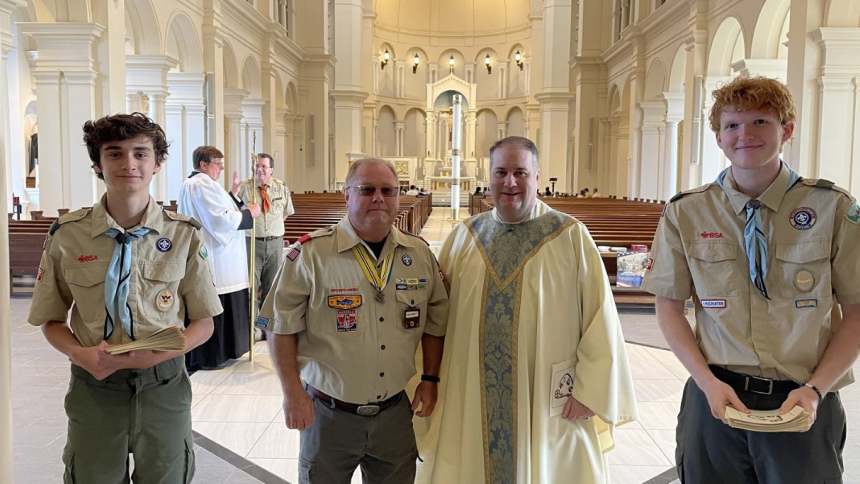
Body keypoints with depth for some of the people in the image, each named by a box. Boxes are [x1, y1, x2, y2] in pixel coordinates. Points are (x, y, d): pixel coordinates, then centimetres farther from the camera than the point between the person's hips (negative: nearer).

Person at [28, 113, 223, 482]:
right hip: (94, 386, 0)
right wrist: (81, 355, -14)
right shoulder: (67, 236, -6)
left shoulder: (183, 235, -8)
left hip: (163, 385, 0)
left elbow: (203, 323, -2)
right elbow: (51, 321, 6)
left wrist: (158, 354, -19)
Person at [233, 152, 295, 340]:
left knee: (271, 287, 12)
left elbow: (287, 212, 21)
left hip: (275, 243, 3)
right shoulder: (244, 188, -6)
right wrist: (233, 192, -29)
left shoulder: (282, 188, 4)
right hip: (251, 242, -3)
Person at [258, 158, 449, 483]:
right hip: (329, 414, -3)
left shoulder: (420, 255, 1)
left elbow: (436, 322, 9)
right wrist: (293, 392, -11)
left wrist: (430, 379, 5)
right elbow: (282, 325, -9)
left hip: (396, 413, 3)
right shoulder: (310, 254, -12)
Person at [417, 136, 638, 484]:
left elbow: (599, 316, -6)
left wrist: (590, 390, -8)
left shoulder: (571, 236, -5)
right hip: (471, 399, 3)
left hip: (548, 401, -2)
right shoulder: (463, 237, 4)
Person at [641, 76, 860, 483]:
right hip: (715, 399, 1)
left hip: (801, 404, 0)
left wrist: (816, 389, -11)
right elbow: (669, 307, 3)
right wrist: (708, 381, -9)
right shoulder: (685, 213, -3)